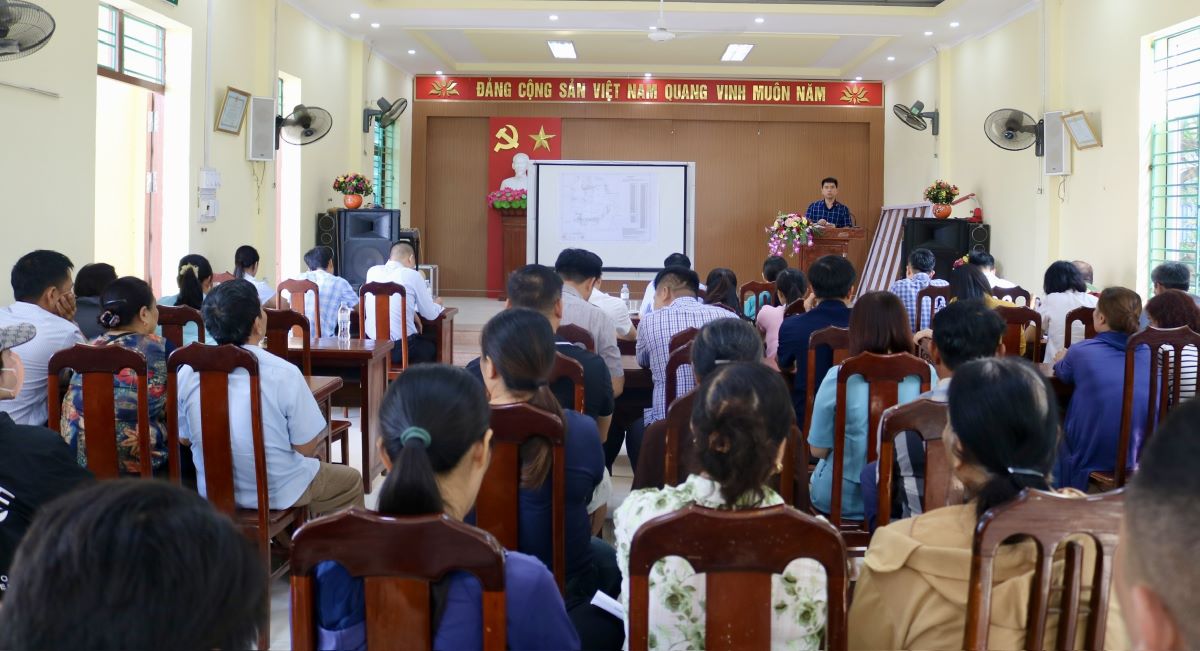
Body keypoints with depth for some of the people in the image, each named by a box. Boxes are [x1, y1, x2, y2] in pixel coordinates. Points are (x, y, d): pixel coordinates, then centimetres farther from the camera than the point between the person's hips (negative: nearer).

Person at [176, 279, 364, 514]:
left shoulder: (188, 373, -11)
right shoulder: (284, 374, -23)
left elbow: (183, 437, 2)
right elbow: (306, 448, -16)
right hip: (277, 493, -5)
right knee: (351, 481, 25)